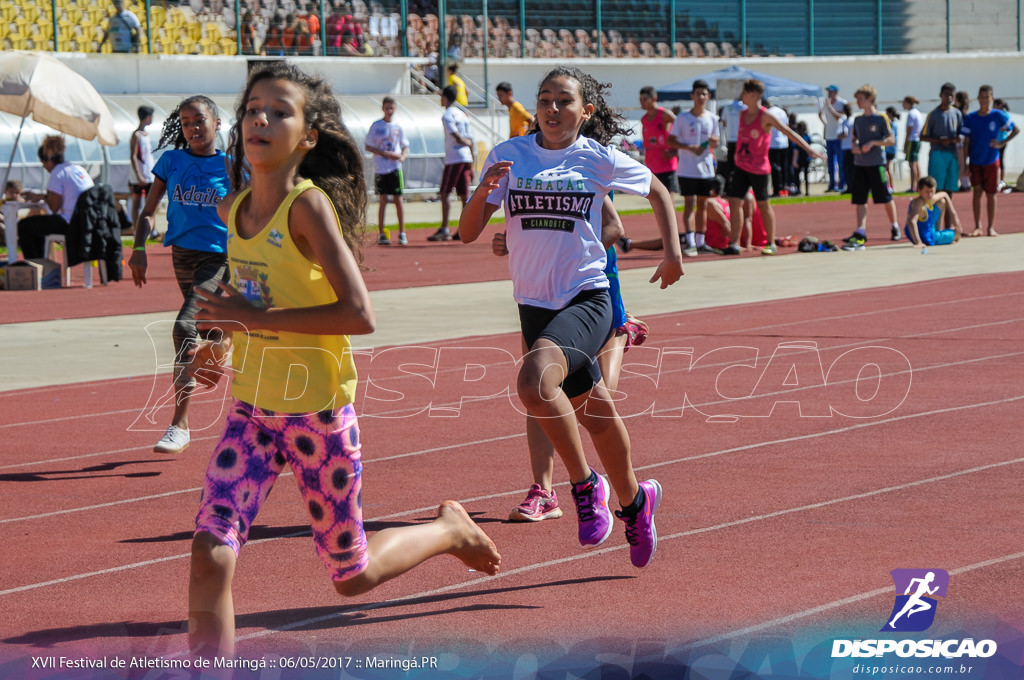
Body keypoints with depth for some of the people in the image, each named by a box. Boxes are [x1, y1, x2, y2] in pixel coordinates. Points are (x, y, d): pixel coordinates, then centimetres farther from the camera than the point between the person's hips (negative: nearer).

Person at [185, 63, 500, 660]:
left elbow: (359, 315, -26)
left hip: (319, 414, -5)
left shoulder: (309, 206, -19)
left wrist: (256, 319, -26)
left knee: (352, 576, 13)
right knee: (210, 554, -14)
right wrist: (220, 342, 4)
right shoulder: (230, 210, 2)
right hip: (253, 411, 5)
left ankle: (450, 530, 41)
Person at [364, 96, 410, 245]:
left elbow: (405, 146, 13)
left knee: (398, 199, -1)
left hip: (395, 167, 1)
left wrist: (402, 156, -9)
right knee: (383, 200, 0)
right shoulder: (376, 126, 1)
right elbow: (368, 146, 0)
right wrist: (384, 153, -12)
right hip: (380, 168, -1)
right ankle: (381, 234, 7)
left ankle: (402, 233, 4)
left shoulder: (398, 127, 6)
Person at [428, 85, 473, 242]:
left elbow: (457, 137, -18)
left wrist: (466, 142, 5)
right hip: (466, 158, 8)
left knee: (445, 194, -6)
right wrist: (471, 167, 18)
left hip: (454, 159, -8)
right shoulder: (462, 114, 16)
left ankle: (444, 230, -11)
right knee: (464, 195, 7)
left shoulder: (448, 115, -8)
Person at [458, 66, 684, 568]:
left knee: (534, 382, -30)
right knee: (594, 413, 16)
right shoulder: (508, 157, 1)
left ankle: (585, 484, -12)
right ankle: (633, 500, 40)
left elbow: (657, 191, 16)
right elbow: (468, 233, -2)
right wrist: (483, 192, -21)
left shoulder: (601, 160, -3)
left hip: (588, 299, -4)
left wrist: (673, 252, 7)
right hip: (535, 305, 4)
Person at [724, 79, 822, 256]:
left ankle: (772, 244, 16)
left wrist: (809, 149, -23)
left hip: (759, 168, -6)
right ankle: (734, 244, -5)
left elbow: (789, 132, -17)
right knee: (734, 202, -5)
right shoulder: (742, 115, 6)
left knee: (763, 205, 5)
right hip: (741, 167, 6)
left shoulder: (765, 117, -14)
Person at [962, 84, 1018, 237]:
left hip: (991, 161, -1)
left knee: (991, 194, 4)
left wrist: (1002, 143, -6)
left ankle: (991, 227, 12)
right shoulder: (970, 118, -1)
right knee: (977, 191, -5)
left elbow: (1016, 130, 4)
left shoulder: (998, 116, -5)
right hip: (975, 161, 1)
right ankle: (977, 227, -1)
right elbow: (966, 142, 2)